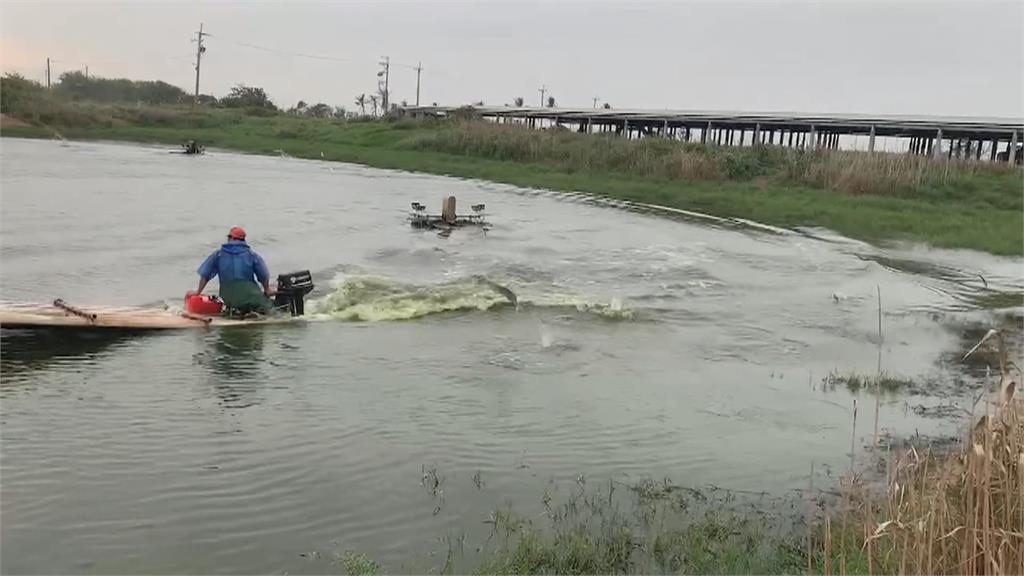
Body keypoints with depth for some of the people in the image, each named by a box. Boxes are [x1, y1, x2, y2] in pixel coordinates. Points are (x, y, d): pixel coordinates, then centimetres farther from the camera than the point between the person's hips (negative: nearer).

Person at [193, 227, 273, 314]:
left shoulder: (218, 255, 8)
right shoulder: (251, 255, 5)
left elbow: (204, 275, 11)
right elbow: (264, 277, 7)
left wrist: (198, 292, 24)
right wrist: (267, 290, 26)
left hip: (229, 299, 2)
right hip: (251, 296, -2)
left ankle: (234, 310, -3)